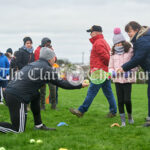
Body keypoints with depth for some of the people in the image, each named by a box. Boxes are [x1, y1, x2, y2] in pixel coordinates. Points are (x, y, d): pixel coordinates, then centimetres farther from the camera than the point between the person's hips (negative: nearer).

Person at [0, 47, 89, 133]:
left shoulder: (33, 64, 16)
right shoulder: (46, 69, -5)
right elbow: (61, 83, 1)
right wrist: (80, 85, 10)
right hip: (17, 97, -9)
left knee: (36, 95, 24)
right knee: (19, 130, 1)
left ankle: (39, 125, 23)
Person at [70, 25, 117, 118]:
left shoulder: (98, 43, -12)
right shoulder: (103, 41, 20)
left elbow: (105, 56, -20)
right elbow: (107, 56, 19)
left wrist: (108, 65, -5)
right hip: (106, 71, 10)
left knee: (91, 92, -7)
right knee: (108, 92, 11)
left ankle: (81, 111, -4)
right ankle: (113, 111, 13)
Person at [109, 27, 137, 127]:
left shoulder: (130, 51, -2)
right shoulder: (113, 53, 10)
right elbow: (111, 66, 17)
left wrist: (129, 71, -15)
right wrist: (112, 72, -4)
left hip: (127, 79, -3)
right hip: (117, 80, 3)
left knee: (127, 100, -8)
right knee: (120, 100, 3)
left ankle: (130, 116, 20)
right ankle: (123, 120, 11)